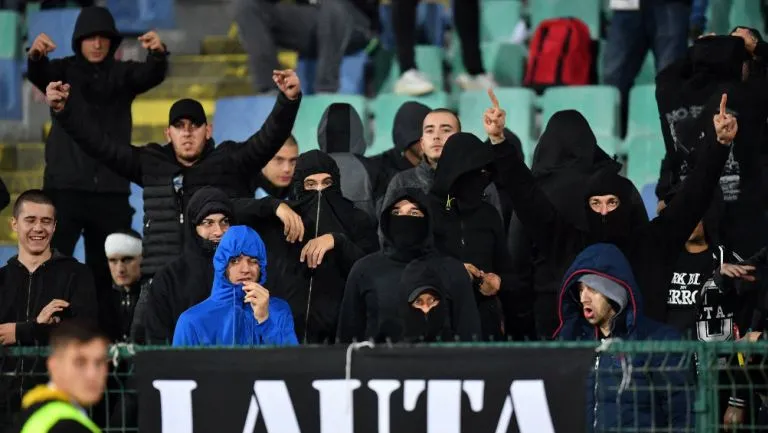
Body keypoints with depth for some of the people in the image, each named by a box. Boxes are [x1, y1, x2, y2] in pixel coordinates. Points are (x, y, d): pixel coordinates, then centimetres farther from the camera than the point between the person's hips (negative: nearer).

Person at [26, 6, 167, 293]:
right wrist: (35, 55, -39)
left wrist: (158, 54, -33)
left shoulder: (122, 73, 10)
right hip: (65, 186, -2)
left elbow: (152, 75, -8)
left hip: (111, 189, 2)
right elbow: (37, 74, -14)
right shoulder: (64, 71, 6)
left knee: (105, 269, 5)